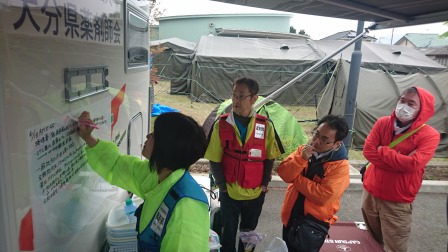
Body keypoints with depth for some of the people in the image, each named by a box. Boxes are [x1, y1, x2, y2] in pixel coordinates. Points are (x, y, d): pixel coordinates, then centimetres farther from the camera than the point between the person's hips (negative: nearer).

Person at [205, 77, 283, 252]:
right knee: (228, 234, 16)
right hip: (229, 193, -1)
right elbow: (215, 161, -7)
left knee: (248, 235, 22)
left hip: (255, 194, 1)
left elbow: (269, 159, 0)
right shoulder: (221, 125, -12)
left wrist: (264, 185, -3)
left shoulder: (265, 126, -9)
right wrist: (223, 186, -8)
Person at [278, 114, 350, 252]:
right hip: (291, 216, 6)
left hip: (315, 222, -5)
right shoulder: (303, 149, -2)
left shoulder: (340, 166, -18)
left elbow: (322, 196, -26)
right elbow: (283, 173, -10)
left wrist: (295, 178, -18)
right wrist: (301, 158, -25)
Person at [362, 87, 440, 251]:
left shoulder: (429, 135, -12)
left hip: (397, 202, -4)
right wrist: (400, 163, -18)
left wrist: (382, 151, -15)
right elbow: (368, 150, -11)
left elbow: (413, 164, -25)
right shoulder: (382, 123, -1)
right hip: (370, 193, 4)